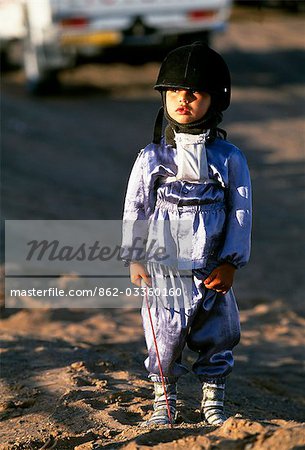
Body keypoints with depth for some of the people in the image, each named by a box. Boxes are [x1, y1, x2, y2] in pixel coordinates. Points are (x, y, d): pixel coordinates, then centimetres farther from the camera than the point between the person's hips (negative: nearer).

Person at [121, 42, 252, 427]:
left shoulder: (229, 158, -1)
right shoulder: (152, 157, 0)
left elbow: (241, 212, -1)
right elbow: (135, 209, 4)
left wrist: (230, 263, -6)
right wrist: (135, 259, 0)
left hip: (212, 270, 1)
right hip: (164, 268, 0)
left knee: (217, 337, 7)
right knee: (165, 337, 2)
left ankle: (213, 401, 24)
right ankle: (163, 401, 19)